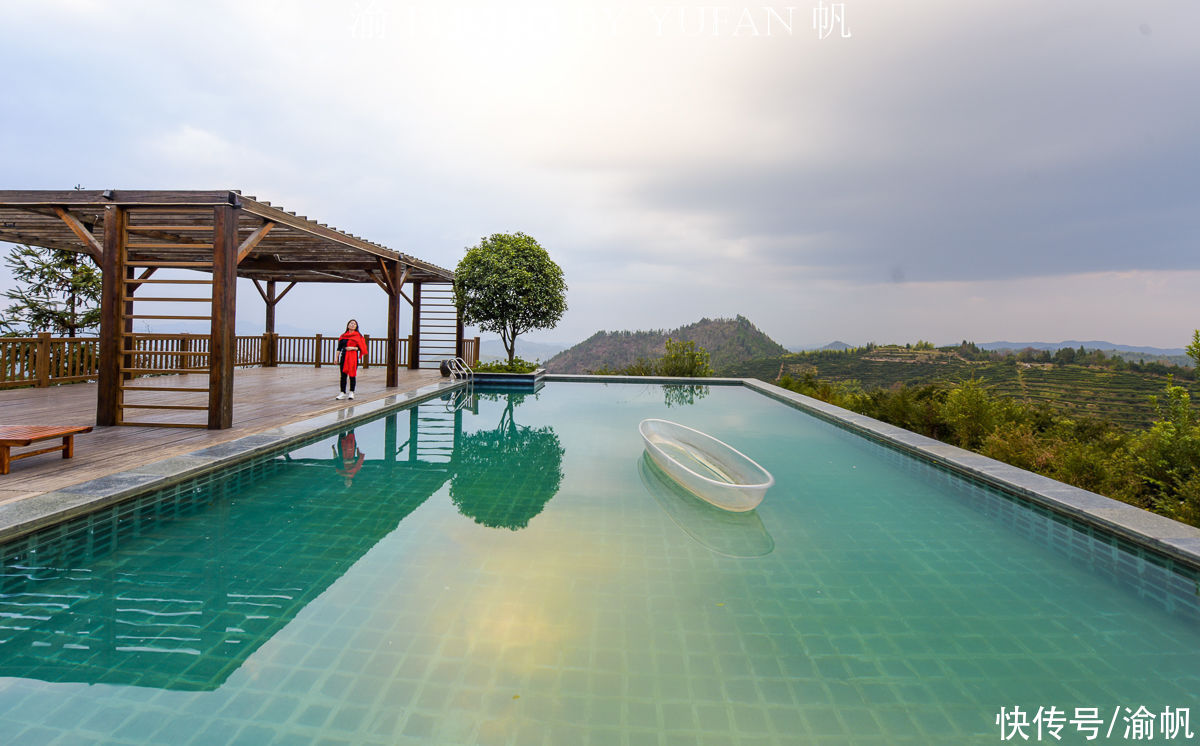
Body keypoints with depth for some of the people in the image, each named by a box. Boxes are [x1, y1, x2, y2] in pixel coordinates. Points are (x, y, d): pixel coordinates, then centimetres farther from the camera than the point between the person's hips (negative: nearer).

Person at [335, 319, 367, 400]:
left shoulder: (358, 336, 2)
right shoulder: (343, 336, 12)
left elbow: (360, 347, -2)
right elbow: (339, 348, 12)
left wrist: (353, 348, -16)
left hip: (353, 357, -3)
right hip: (344, 357, 3)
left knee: (352, 375, -2)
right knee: (343, 375, 2)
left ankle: (352, 393, 7)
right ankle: (342, 393, 6)